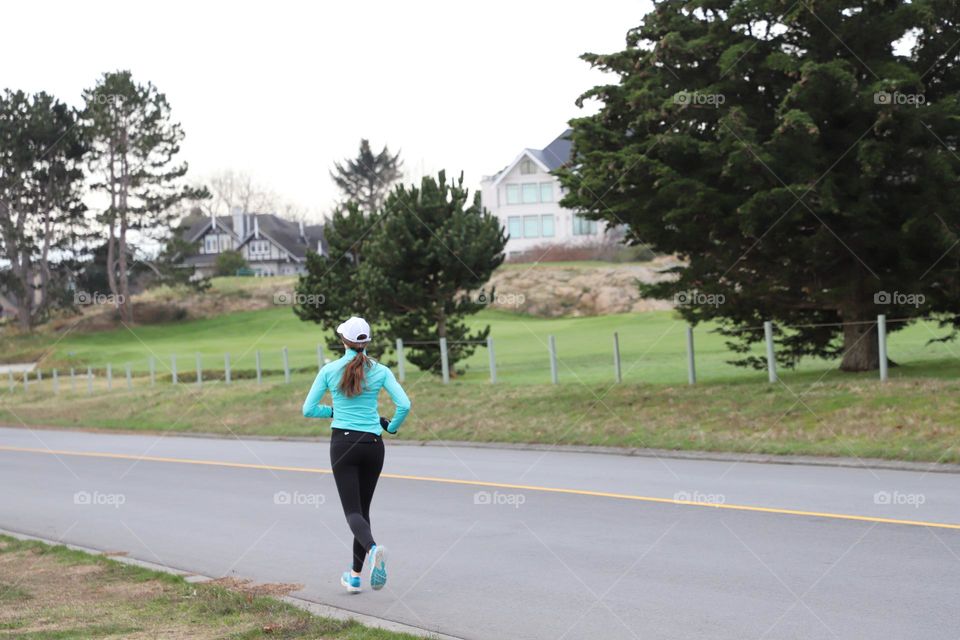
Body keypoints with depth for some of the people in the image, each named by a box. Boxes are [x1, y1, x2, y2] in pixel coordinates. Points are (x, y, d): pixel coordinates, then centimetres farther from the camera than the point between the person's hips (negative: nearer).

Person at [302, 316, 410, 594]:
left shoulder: (329, 370, -2)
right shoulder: (380, 371, -1)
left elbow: (308, 409, 2)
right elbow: (404, 405, -9)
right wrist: (392, 426, 10)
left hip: (343, 443, -2)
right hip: (373, 445, 2)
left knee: (353, 510, -4)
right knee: (363, 508, 15)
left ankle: (373, 548, -36)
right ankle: (355, 575, 18)